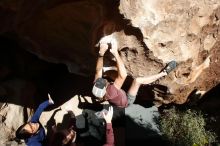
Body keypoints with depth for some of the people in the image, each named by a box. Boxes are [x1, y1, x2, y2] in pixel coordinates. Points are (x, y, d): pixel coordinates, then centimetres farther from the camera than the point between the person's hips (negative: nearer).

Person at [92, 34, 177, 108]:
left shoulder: (96, 87, -30)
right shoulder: (110, 91, -48)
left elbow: (98, 69, -26)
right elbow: (123, 75, -53)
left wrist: (101, 53, -42)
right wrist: (116, 54, -56)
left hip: (118, 99, 7)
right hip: (126, 101, -7)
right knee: (137, 80, -24)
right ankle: (164, 73, -9)